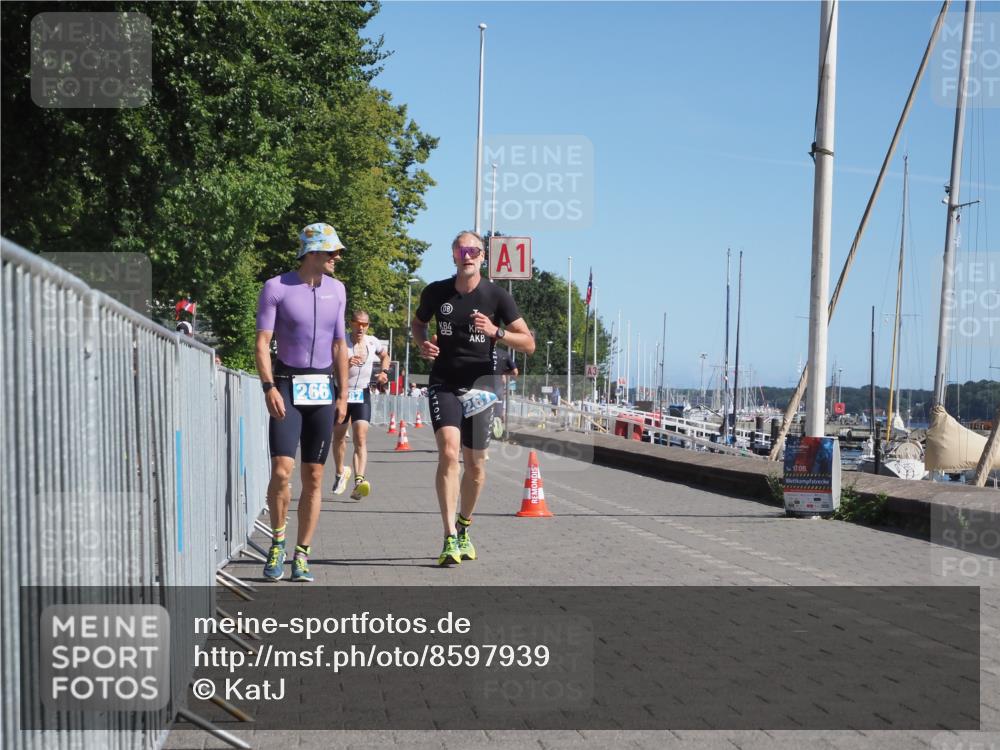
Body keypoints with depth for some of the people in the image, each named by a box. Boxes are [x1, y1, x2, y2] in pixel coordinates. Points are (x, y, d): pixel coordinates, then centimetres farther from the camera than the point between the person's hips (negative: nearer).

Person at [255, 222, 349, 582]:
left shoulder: (336, 290, 11)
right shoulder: (276, 288, -3)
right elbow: (262, 343, -5)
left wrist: (342, 395, 10)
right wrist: (269, 387, -17)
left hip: (323, 390, 4)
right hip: (287, 387, -4)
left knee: (314, 477, 3)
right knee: (282, 470, -15)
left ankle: (302, 555, 10)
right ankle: (277, 543, 7)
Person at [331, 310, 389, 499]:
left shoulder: (373, 342, 1)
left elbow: (385, 355, 23)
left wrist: (384, 372, 6)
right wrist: (344, 363, -39)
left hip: (362, 395, 1)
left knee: (361, 438, -15)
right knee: (339, 437, 14)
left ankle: (359, 481, -29)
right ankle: (341, 472, 41)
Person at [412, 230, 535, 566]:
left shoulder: (496, 296, -3)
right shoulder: (436, 292, 2)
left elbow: (528, 343, -3)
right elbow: (417, 323, 21)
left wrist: (496, 332, -20)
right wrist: (422, 344, -1)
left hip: (479, 385, 1)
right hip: (443, 383, 0)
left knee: (475, 464, 7)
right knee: (448, 452, -19)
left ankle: (464, 528, 33)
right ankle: (450, 540, -21)